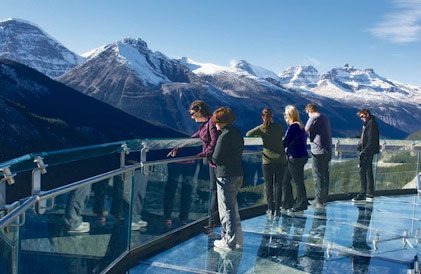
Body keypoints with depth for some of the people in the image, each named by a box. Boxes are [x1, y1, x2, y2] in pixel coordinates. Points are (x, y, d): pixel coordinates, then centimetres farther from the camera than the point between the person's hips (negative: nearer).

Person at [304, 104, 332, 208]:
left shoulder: (313, 118, -10)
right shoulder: (325, 118, 17)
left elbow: (305, 132, -11)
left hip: (318, 151, -8)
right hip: (327, 151, 8)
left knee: (318, 177, -3)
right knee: (325, 175, 13)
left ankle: (319, 201, 1)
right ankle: (324, 199, 20)